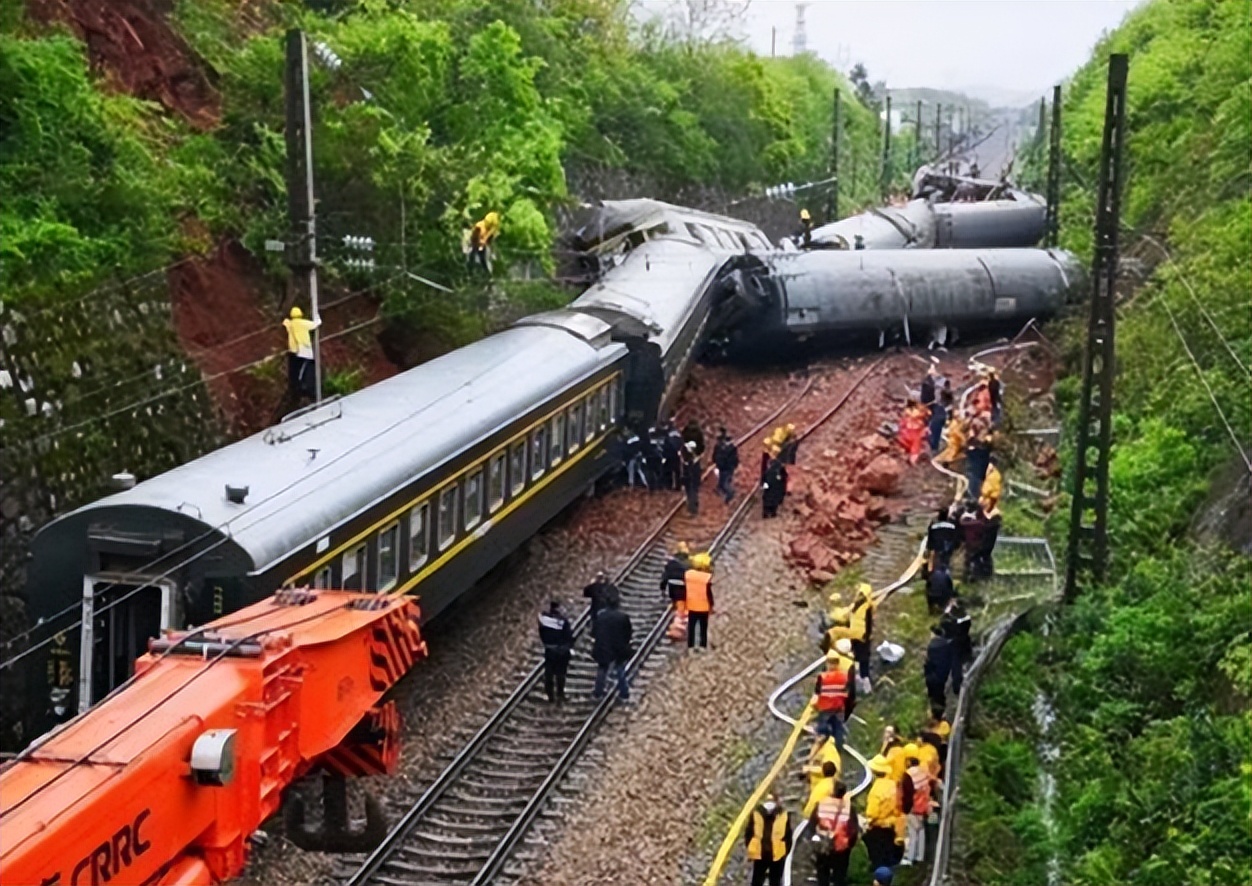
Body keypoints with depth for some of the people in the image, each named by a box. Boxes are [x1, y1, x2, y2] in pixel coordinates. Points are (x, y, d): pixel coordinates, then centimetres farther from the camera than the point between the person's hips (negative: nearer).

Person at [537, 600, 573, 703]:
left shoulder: (543, 618, -9)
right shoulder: (563, 620, -20)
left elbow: (541, 634, 1)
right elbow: (568, 635, -13)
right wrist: (570, 646, 3)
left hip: (549, 649, 3)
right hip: (562, 650, -3)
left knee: (549, 673, 12)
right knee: (560, 673, 8)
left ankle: (550, 695, 18)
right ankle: (560, 694, 14)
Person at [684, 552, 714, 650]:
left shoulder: (687, 574, -6)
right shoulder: (707, 577, -20)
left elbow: (684, 589, 2)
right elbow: (709, 593, -14)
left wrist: (685, 602, 13)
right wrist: (711, 605, -2)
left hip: (691, 605, 3)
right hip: (703, 607, -3)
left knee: (691, 627, 14)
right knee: (703, 628, 11)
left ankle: (690, 645, 18)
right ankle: (703, 646, 15)